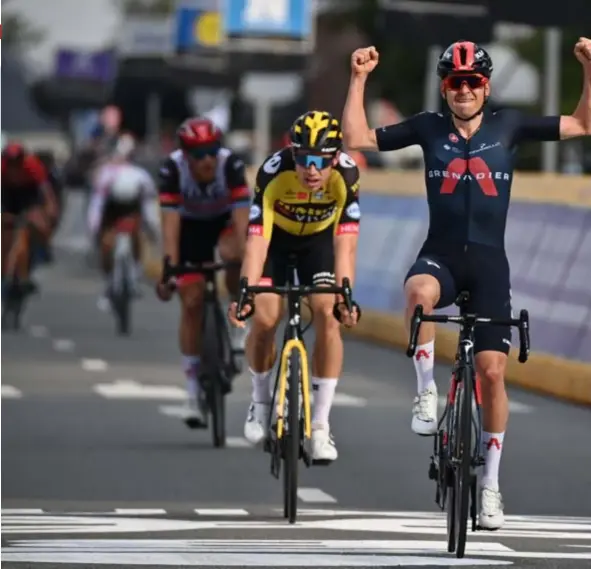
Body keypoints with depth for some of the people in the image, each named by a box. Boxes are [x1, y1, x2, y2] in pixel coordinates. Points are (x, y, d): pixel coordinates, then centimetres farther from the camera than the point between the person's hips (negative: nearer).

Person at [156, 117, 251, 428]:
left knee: (232, 254, -36)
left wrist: (246, 256, -48)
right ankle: (194, 392, 1)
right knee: (191, 302, -7)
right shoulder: (172, 169, -31)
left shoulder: (231, 164, -32)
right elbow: (170, 222, -34)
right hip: (192, 226, 1)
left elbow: (242, 216, -38)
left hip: (226, 220, -1)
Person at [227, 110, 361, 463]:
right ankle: (261, 400, 14)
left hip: (319, 239, 0)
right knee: (264, 319, -15)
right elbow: (257, 240, -38)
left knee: (328, 315, -18)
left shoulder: (347, 175, -33)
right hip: (276, 237, 0)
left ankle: (321, 424, -11)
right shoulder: (273, 173, -35)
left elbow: (345, 244, -34)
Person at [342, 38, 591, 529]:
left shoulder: (507, 125, 3)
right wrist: (359, 79, -3)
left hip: (489, 259, 1)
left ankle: (491, 482, 9)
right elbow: (357, 138, 4)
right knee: (420, 290, -39)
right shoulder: (428, 128, 4)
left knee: (492, 370, -3)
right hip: (441, 253, -1)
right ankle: (427, 391, -21)